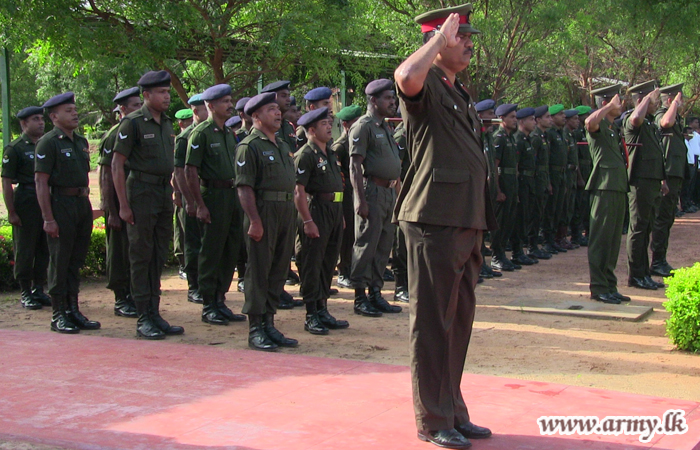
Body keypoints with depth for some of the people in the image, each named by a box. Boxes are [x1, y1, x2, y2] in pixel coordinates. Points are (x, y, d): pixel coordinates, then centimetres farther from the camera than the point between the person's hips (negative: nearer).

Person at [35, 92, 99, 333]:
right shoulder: (48, 142, -8)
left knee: (76, 261, 11)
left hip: (83, 204, 7)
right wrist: (48, 218, -18)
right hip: (61, 203, -7)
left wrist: (86, 203, 15)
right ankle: (58, 315, 4)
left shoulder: (81, 141, 15)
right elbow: (41, 182, -12)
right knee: (59, 262, -2)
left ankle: (73, 311, 19)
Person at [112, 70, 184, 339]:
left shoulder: (167, 123, 13)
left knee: (159, 256, 10)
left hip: (165, 195, 7)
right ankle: (144, 318, 4)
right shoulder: (133, 123, -8)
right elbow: (117, 166, -10)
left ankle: (155, 313, 18)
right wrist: (123, 205, -14)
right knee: (141, 256, -1)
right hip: (142, 193, -7)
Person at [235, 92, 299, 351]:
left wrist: (293, 214, 17)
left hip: (286, 211, 8)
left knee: (279, 271, 10)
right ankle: (255, 331, 1)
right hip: (264, 211, -8)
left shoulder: (283, 145, 20)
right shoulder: (250, 146, -6)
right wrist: (254, 221, -20)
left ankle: (269, 324, 18)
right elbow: (244, 186, -13)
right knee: (259, 271, -4)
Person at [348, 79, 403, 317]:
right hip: (372, 190, -9)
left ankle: (375, 294, 19)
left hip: (389, 191, 9)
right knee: (366, 245, -4)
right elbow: (355, 165, -14)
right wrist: (361, 200, -20)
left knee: (384, 246, 11)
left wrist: (396, 188, 16)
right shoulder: (363, 126, -8)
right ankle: (360, 298, 2)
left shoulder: (385, 127, 19)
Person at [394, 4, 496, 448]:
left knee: (460, 320, 15)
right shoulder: (426, 87, -8)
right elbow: (405, 76, -35)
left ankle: (454, 411, 27)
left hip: (467, 223, 9)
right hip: (434, 222, -9)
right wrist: (441, 38, -19)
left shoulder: (461, 95, 20)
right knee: (433, 323, -2)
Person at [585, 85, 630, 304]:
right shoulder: (598, 125, -7)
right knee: (601, 239, -6)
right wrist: (611, 105, -25)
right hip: (604, 188, -9)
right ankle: (598, 288, -3)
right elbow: (589, 122, -32)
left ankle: (609, 286, 18)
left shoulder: (613, 127, 21)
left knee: (613, 239, 12)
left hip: (618, 187, 9)